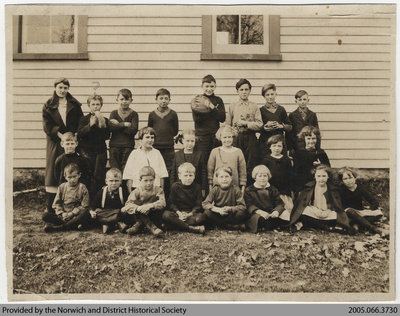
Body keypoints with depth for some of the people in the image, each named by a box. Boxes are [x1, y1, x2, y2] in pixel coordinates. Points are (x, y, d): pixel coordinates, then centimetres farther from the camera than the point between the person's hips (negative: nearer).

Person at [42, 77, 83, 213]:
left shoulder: (75, 105, 10)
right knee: (53, 171, -1)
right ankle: (50, 206, 5)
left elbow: (80, 123, 7)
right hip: (55, 142, -1)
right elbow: (47, 126, -1)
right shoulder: (48, 106, 8)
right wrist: (61, 135, -14)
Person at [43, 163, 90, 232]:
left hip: (75, 215, -2)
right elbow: (56, 204, 8)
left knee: (85, 214, -35)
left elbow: (84, 206, -4)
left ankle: (56, 227, -32)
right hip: (62, 216, 2)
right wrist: (62, 213, -10)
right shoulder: (62, 187, 8)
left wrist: (72, 213, -14)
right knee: (45, 215, -20)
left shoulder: (82, 188, 0)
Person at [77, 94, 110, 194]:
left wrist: (102, 125, -15)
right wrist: (90, 125, -18)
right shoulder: (84, 119, 5)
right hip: (87, 152, -1)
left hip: (100, 152, 1)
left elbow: (107, 136, -3)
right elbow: (79, 134, -9)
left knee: (99, 177, 1)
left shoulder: (104, 120, 7)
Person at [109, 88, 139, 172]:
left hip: (128, 146, -2)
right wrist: (124, 124, -13)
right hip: (114, 146, 2)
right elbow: (110, 128, -9)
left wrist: (118, 124, -9)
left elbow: (133, 130, -12)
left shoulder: (134, 114, 3)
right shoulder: (113, 113, 9)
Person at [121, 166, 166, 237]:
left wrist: (150, 206, -39)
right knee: (124, 210, -24)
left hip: (153, 217, -1)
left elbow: (162, 203, -21)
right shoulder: (136, 192, -2)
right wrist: (138, 208, -40)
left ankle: (139, 224, -22)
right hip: (141, 215, 2)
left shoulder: (158, 190, -1)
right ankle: (151, 226, -31)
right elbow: (128, 204, -18)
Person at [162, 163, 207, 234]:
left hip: (192, 213, 0)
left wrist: (190, 214, -16)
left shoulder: (197, 187, 5)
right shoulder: (175, 186, 5)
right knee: (166, 214, -31)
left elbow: (198, 205, 0)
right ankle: (192, 228, -36)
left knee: (202, 217, -33)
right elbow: (171, 203, 2)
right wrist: (179, 213, -15)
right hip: (178, 212, 0)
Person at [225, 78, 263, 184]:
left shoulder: (254, 106, 7)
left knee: (250, 167, -1)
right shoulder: (232, 106, 11)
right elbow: (227, 126, 10)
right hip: (236, 138, 1)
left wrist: (245, 123, -9)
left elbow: (259, 124, -1)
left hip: (251, 138, -1)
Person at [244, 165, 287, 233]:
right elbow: (249, 205, -6)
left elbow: (280, 204, 5)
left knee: (286, 214, -25)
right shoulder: (248, 190, 8)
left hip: (272, 214, 4)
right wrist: (259, 211, -27)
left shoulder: (273, 190, 17)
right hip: (258, 214, -4)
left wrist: (277, 211, -21)